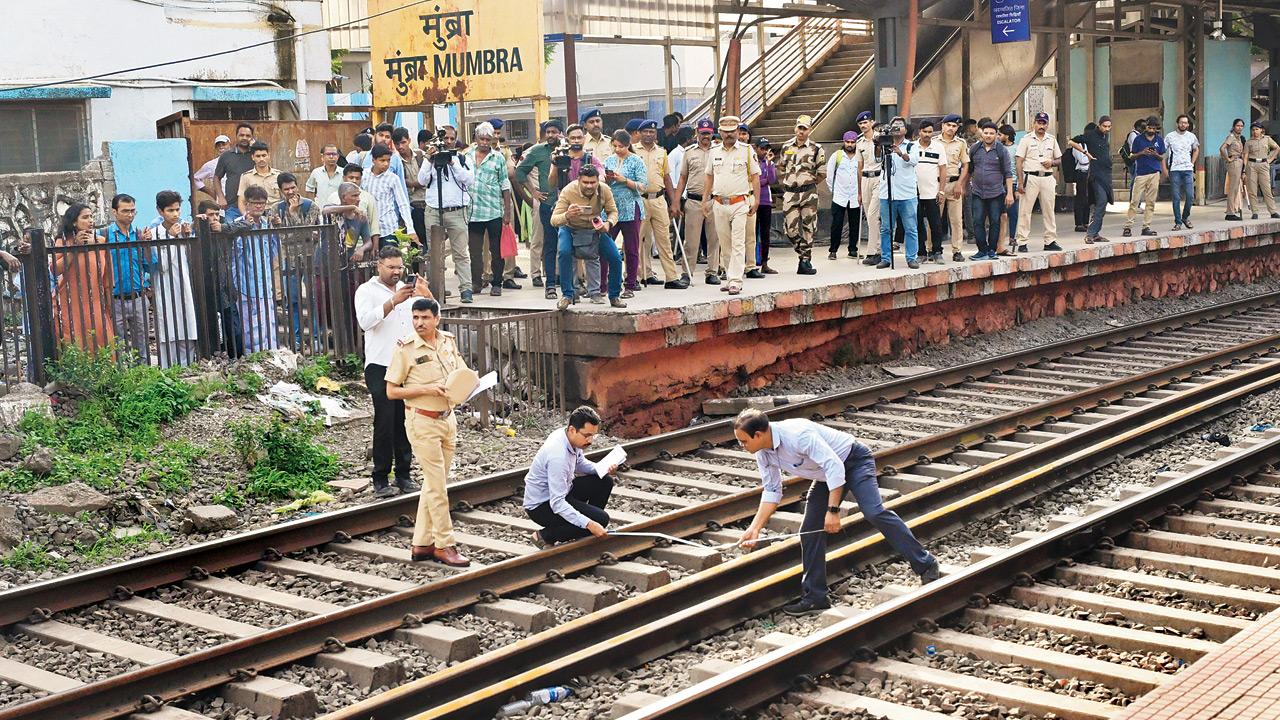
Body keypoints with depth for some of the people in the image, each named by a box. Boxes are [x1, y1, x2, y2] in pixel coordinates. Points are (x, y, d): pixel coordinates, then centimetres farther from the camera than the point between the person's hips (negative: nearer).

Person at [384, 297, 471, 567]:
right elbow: (391, 391, -9)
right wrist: (426, 389, -19)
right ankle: (444, 544, 5)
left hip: (448, 418, 6)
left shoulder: (449, 341, 5)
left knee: (433, 484, 11)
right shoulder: (405, 349, -11)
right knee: (437, 486, -4)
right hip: (422, 421, -6)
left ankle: (422, 543, 18)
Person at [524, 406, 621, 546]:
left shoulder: (569, 436, -7)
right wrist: (589, 524, -38)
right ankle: (544, 536, -6)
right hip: (541, 506, -9)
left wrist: (603, 470, -4)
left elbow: (580, 463, 16)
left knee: (605, 481, 6)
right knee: (601, 519, -19)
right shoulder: (558, 456, -34)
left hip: (558, 492, 9)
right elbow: (557, 504, -34)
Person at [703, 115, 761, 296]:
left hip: (740, 203, -4)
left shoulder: (747, 151, 1)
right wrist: (705, 200, 15)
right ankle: (730, 277, 18)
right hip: (719, 204, 4)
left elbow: (755, 176, 2)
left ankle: (735, 281, -14)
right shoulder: (714, 152, 11)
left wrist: (756, 200, -5)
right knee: (724, 245, 8)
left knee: (738, 244, -10)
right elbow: (710, 176, 19)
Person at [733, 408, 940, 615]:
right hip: (827, 475, 9)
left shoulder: (797, 434, -35)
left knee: (874, 512, -26)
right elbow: (771, 491, 2)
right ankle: (814, 597, 8)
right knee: (810, 531, 2)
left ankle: (925, 565, -19)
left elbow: (834, 467, -33)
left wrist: (833, 510, -32)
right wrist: (754, 528, -7)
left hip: (855, 460, -9)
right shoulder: (763, 453, -8)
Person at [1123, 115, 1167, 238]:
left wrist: (1156, 154, -9)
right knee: (1134, 200, -7)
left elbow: (1162, 157, 13)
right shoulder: (1138, 139, 3)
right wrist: (1142, 153, -13)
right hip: (1140, 173, -2)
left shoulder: (1159, 139, 9)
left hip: (1154, 173, 2)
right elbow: (1132, 156, 6)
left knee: (1150, 202, 3)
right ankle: (1128, 226, -5)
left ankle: (1146, 227, 6)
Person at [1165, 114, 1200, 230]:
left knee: (1190, 195, -5)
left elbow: (1196, 150, 25)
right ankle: (1178, 222, 5)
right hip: (1174, 170, -2)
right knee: (1176, 197, -1)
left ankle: (1186, 217, 16)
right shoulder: (1170, 136, 1)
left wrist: (1192, 163, 13)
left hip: (1188, 169, 2)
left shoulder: (1191, 136, 9)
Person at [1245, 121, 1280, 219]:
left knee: (1267, 189, -3)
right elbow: (1245, 157, 1)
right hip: (1252, 166, 0)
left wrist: (1270, 159, 7)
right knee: (1252, 191, -2)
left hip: (1264, 165, 0)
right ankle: (1255, 212, 3)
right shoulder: (1249, 142, 4)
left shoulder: (1267, 139, 7)